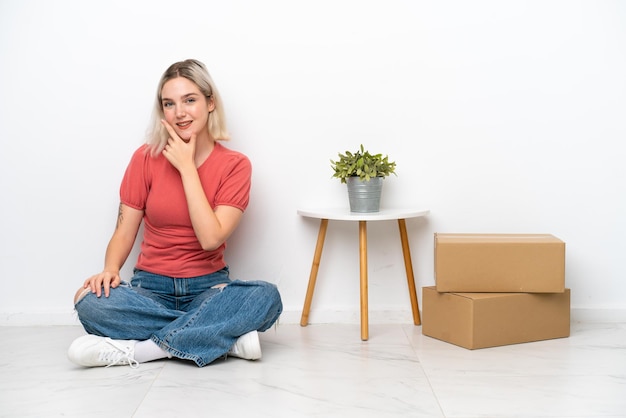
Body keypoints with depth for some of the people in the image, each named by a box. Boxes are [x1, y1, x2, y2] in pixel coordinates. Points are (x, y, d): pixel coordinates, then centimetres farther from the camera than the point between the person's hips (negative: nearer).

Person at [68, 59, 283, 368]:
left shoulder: (234, 165, -4)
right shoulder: (146, 158, 0)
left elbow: (211, 238, -16)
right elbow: (124, 232, -1)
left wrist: (187, 168, -15)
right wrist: (110, 270, -22)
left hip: (208, 287, -1)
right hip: (150, 288, 1)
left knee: (266, 296, -31)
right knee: (90, 303, -29)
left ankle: (134, 349, -26)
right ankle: (226, 338, -22)